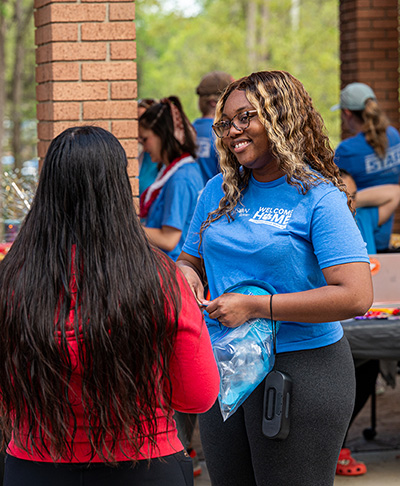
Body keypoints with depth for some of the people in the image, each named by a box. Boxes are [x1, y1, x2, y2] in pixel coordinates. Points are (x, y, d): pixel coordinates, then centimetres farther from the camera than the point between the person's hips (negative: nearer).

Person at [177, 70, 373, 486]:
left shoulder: (318, 198, -10)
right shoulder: (218, 191, 9)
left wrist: (256, 306, -21)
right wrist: (185, 275, -4)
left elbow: (356, 297, -20)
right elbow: (190, 260, 22)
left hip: (302, 369, -6)